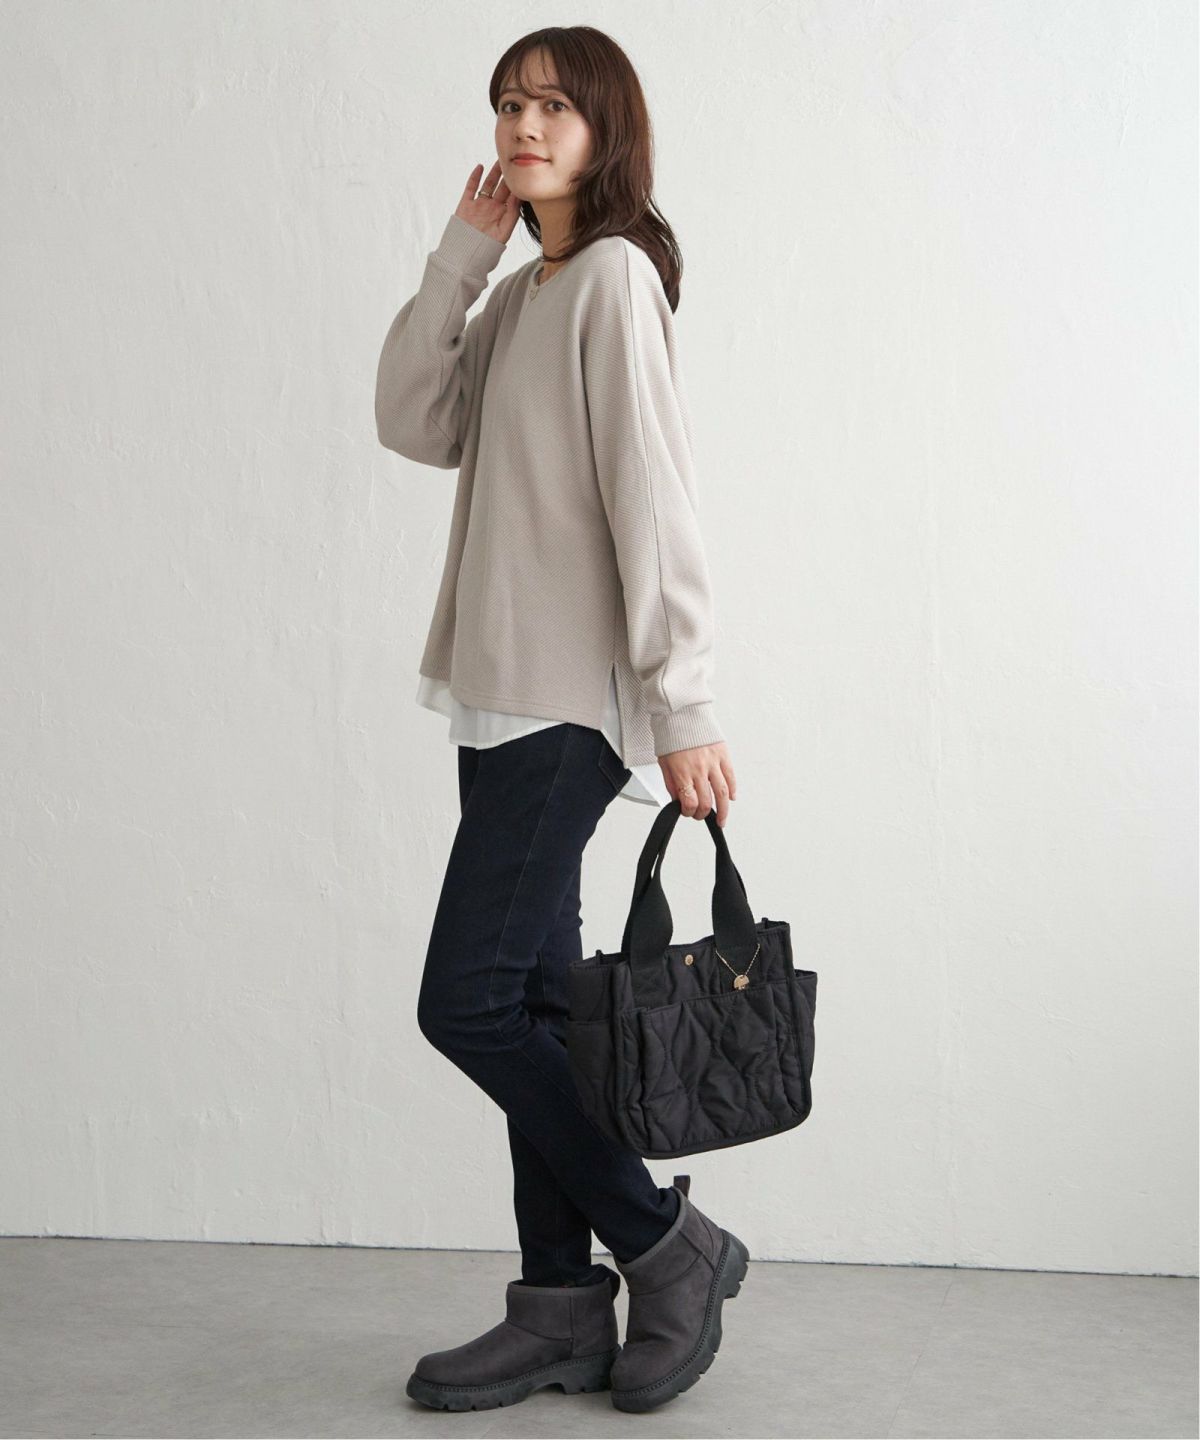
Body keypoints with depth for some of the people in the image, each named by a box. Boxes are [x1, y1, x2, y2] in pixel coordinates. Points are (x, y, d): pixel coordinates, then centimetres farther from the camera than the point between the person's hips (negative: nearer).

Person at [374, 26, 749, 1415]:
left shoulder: (615, 275, -10)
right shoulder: (519, 297, 18)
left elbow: (652, 498, -16)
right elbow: (415, 422, 8)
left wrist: (683, 705, -20)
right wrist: (460, 255, 2)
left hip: (571, 701, -9)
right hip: (510, 697, 9)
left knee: (469, 1002, -10)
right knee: (527, 1006, 9)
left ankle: (669, 1246, 4)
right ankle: (563, 1309, 16)